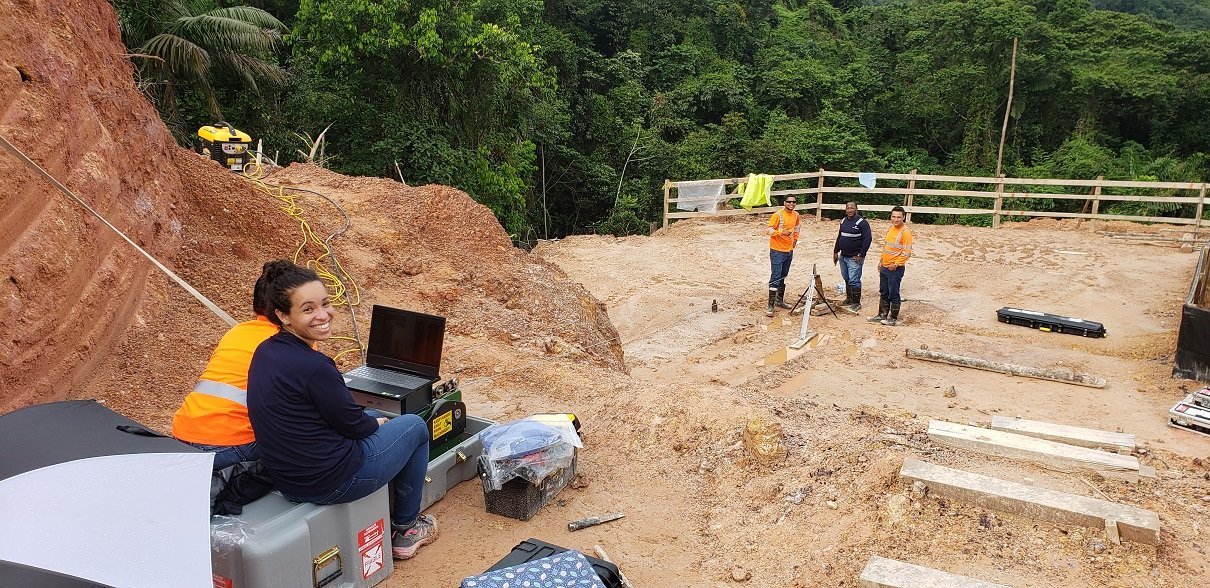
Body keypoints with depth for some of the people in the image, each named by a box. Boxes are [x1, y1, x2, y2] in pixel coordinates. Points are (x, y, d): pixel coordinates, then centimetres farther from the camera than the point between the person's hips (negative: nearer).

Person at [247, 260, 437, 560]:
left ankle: (385, 522, 39)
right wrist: (377, 423, 6)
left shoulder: (265, 351, 0)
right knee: (415, 426, 12)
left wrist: (371, 421, 13)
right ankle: (406, 528, 26)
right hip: (330, 483, -8)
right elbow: (352, 424, -15)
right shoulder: (313, 367, -29)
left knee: (376, 419, 29)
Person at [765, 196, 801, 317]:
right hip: (777, 251, -7)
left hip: (789, 250, 7)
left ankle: (780, 300, 30)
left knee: (783, 276, 17)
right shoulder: (778, 215, -14)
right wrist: (782, 232, -30)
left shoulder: (796, 215, 7)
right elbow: (770, 230, -16)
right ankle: (770, 306, -8)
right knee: (775, 278, -10)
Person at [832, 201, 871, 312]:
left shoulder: (862, 223, -11)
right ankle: (849, 299, 28)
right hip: (843, 256, 7)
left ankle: (856, 303, 1)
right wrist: (835, 251, 17)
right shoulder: (843, 221, 11)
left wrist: (861, 255, -16)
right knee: (846, 279, 15)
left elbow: (867, 239, -14)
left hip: (854, 258, -7)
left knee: (854, 281, -7)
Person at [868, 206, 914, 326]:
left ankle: (893, 318, 11)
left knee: (893, 294, 1)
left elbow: (907, 253, -18)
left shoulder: (905, 232, -15)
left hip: (895, 269, -8)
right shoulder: (890, 229, 10)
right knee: (883, 293, 15)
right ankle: (882, 315, 26)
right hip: (884, 267, 8)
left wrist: (896, 264, -19)